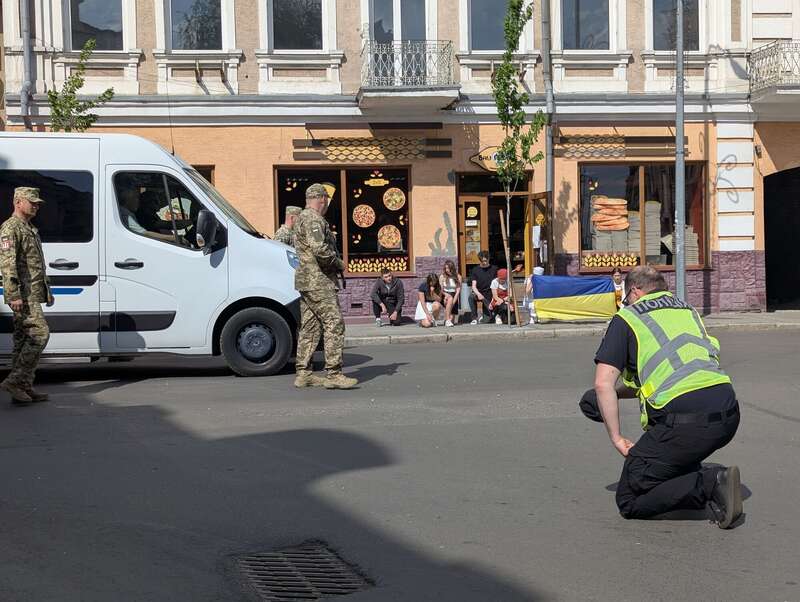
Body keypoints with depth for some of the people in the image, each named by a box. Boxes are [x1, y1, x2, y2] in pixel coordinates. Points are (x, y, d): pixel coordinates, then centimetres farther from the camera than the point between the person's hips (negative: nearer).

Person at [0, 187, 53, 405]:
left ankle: (24, 387, 10)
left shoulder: (30, 229, 22)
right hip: (23, 296, -10)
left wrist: (46, 290, 27)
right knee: (40, 333, -15)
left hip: (33, 294, 10)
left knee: (24, 340, 9)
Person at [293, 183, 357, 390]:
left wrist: (335, 264, 16)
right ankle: (334, 374, -14)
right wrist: (339, 263, -11)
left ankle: (303, 373, 13)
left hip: (307, 280, 11)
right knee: (334, 323, -11)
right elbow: (319, 248, -26)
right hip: (319, 281, -11)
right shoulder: (313, 219, -13)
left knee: (309, 327, 11)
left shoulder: (302, 218, 21)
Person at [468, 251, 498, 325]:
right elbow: (473, 286, -4)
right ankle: (474, 318, -20)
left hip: (490, 295, -1)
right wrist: (478, 294, -25)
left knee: (486, 319, -9)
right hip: (479, 293, 1)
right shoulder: (475, 270, 3)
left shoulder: (493, 269, 2)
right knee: (471, 297, -36)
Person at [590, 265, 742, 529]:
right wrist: (621, 392, 40)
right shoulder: (688, 310, 26)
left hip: (686, 422, -7)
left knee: (629, 500, 5)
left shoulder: (626, 318, 9)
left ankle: (710, 485, -13)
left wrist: (618, 440, 3)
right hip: (729, 415, 7)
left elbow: (603, 384, -2)